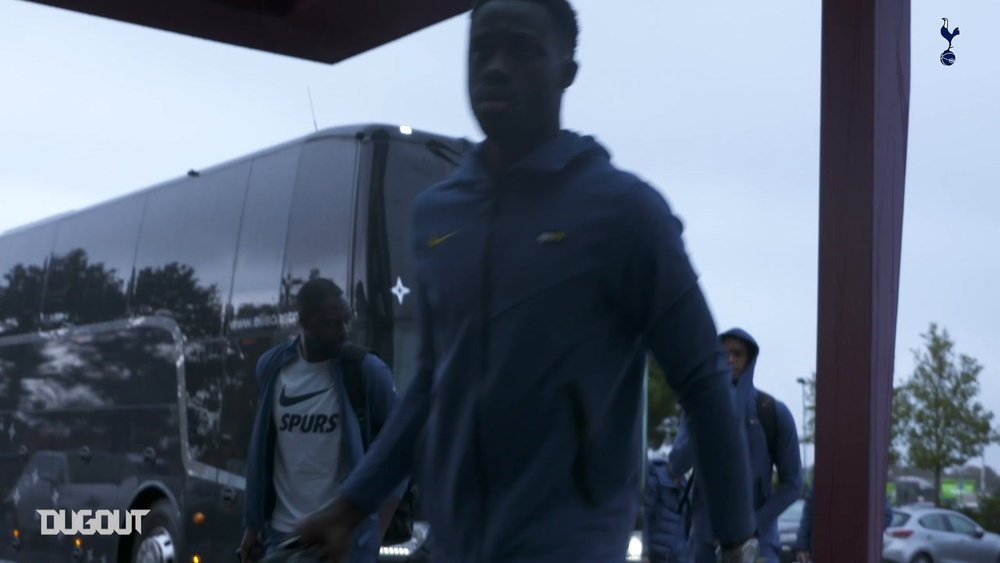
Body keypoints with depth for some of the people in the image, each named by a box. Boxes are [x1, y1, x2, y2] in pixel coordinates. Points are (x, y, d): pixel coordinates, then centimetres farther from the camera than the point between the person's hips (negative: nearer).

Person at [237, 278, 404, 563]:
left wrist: (377, 530, -8)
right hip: (283, 534, 4)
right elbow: (261, 452, 13)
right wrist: (253, 525, 15)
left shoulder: (367, 372, -8)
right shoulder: (272, 367, 3)